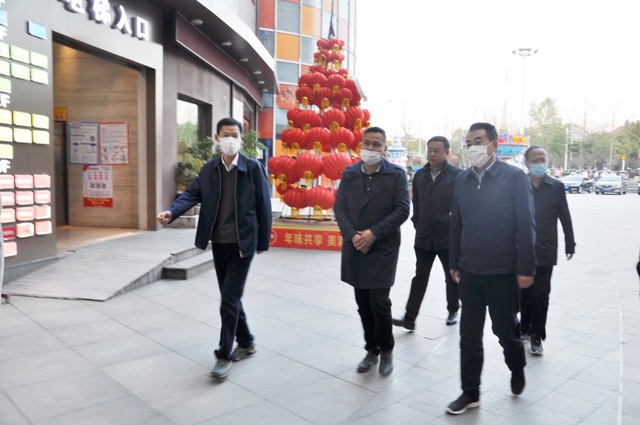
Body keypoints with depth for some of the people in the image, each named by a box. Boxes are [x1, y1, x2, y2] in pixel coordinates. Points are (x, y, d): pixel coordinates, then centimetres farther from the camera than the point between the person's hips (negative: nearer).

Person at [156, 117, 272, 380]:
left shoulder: (253, 168, -7)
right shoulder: (209, 169, 5)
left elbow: (263, 206, -5)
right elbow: (192, 194, -6)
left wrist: (263, 242, -3)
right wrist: (172, 212, -25)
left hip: (242, 244, -5)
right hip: (218, 243, 5)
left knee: (229, 299, -5)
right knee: (230, 297, 15)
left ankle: (224, 355, 8)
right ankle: (246, 342, 33)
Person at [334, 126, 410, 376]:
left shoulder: (396, 175, -3)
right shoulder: (349, 174, 7)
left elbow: (402, 210, -9)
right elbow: (339, 207, 4)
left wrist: (373, 233, -15)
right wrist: (352, 235, -11)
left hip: (383, 248, -3)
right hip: (355, 248, 4)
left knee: (379, 302, -5)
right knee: (363, 304, 10)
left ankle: (386, 350, 19)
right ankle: (371, 350, 27)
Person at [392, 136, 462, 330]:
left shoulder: (457, 175, -8)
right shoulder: (420, 175, 7)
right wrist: (417, 224, 10)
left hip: (448, 237, -3)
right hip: (423, 237, 4)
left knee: (452, 277, 14)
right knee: (420, 277, 4)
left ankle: (453, 311, 33)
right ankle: (410, 318, 5)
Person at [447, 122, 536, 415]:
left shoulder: (515, 177, -8)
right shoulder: (462, 180, 5)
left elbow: (526, 225, -10)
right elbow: (456, 223, 8)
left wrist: (526, 268, -12)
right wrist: (453, 263, 9)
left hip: (503, 272, -4)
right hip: (469, 271, 4)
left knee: (505, 329, 13)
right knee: (469, 334, 8)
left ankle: (517, 369, 44)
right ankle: (470, 393, 22)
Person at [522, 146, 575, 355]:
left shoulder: (556, 187, 0)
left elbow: (565, 218, 4)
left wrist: (570, 244, 5)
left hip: (545, 251, -1)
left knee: (540, 295, 4)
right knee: (523, 293, 11)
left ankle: (536, 335, 16)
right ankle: (524, 329, 28)